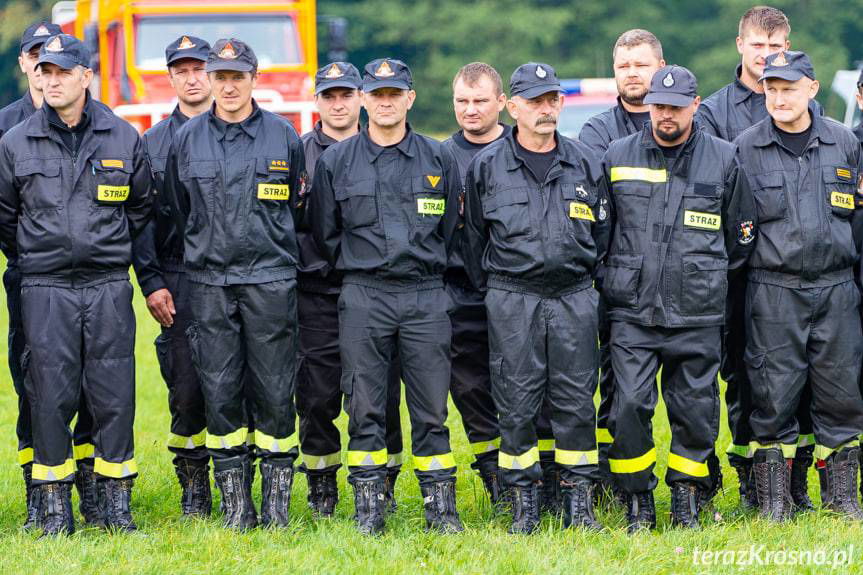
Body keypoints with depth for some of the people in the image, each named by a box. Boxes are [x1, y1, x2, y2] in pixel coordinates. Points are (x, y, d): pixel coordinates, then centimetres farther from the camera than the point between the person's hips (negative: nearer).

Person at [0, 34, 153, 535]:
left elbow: (142, 207, 18)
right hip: (45, 289, 0)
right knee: (51, 395, 0)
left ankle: (117, 502, 10)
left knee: (114, 394, 1)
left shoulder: (124, 138, 5)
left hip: (109, 286, 0)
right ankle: (56, 503, 8)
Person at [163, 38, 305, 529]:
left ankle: (277, 502, 8)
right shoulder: (187, 139, 5)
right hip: (209, 284, 1)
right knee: (221, 392, 1)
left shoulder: (283, 136, 3)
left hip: (271, 281, -1)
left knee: (274, 393, 0)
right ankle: (236, 505, 9)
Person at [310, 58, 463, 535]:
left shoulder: (438, 159, 6)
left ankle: (440, 504, 10)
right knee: (365, 406, 1)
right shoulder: (336, 161, 4)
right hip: (362, 298, 0)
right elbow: (324, 233, 11)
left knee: (431, 406, 2)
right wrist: (360, 267, 12)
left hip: (426, 298, 0)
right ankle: (368, 507, 8)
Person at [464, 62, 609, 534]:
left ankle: (579, 502, 10)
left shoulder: (585, 163, 8)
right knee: (516, 402, 0)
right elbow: (474, 235, 10)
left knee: (576, 401, 3)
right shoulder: (486, 167, 2)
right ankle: (522, 503, 9)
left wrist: (588, 281, 12)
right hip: (511, 300, -1)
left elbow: (601, 231, 15)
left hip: (574, 298, 1)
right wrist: (490, 289, 11)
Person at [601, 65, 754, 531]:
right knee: (630, 405, -9)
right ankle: (638, 501, 6)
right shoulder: (616, 157, 5)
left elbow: (740, 236, 15)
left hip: (697, 317, 0)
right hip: (632, 313, 0)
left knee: (695, 409, 4)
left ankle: (686, 498, 19)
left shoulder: (723, 159, 5)